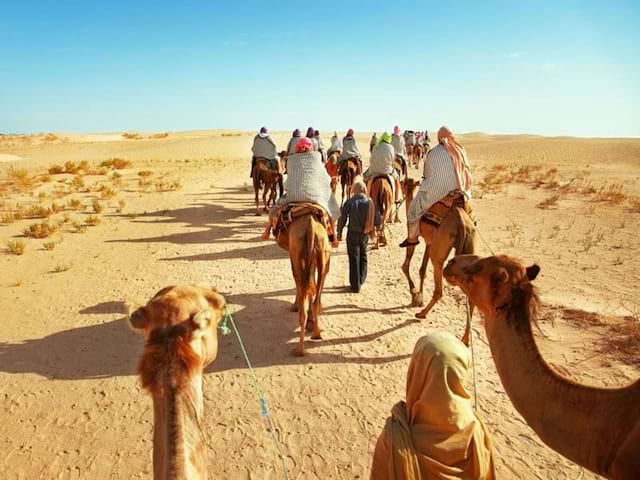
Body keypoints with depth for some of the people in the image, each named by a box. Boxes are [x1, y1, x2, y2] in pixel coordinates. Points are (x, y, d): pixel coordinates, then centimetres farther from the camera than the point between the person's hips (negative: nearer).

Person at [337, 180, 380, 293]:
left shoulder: (350, 202, -11)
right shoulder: (370, 202, -2)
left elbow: (342, 217, -11)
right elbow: (377, 219, 1)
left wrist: (339, 232, -1)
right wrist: (371, 227, 19)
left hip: (353, 233, -3)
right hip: (365, 234, 3)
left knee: (354, 259, 3)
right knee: (363, 256, 21)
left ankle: (355, 286, 5)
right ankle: (361, 280, 32)